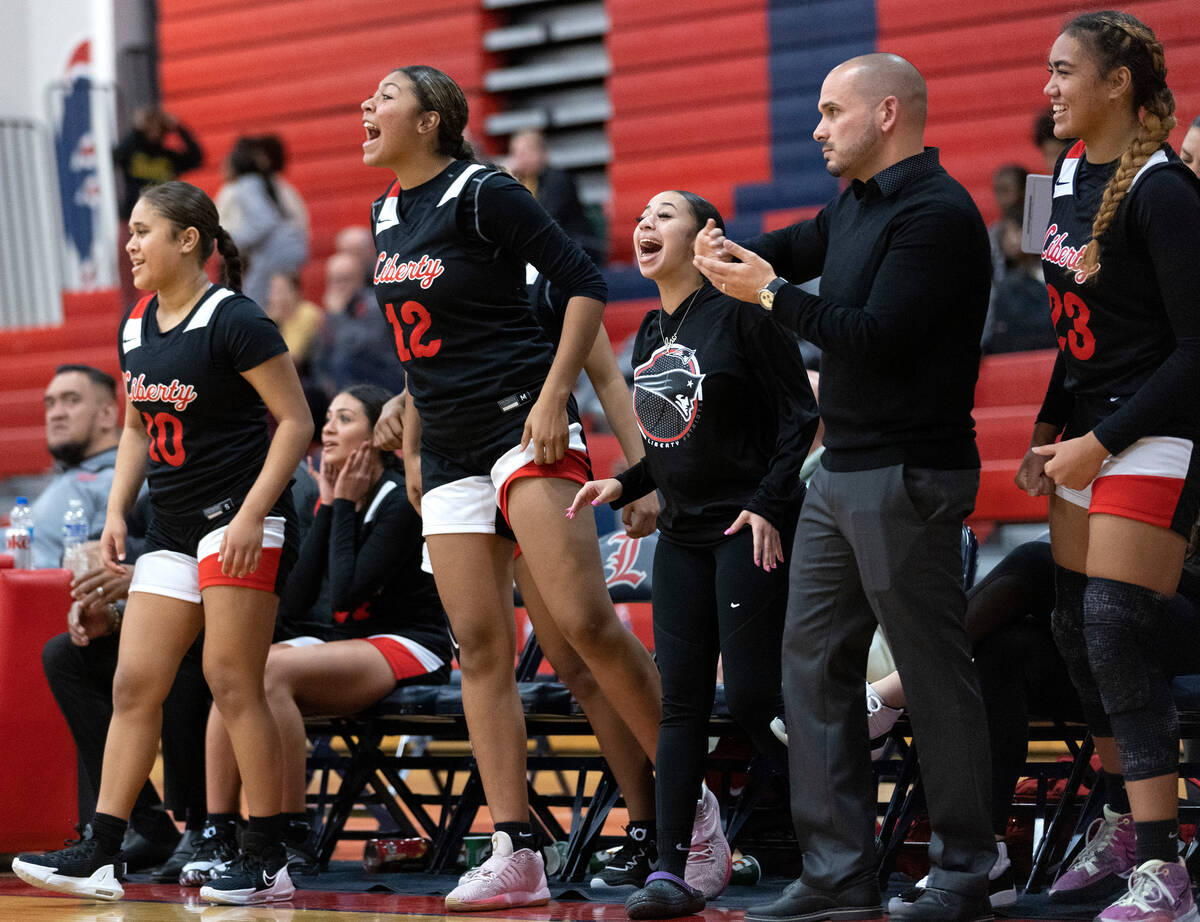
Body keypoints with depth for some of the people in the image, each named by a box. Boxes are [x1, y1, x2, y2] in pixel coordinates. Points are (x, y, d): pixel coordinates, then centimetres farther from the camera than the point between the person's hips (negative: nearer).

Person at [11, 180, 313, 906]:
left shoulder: (234, 321, -12)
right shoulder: (135, 325, 11)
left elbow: (296, 422, -13)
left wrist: (251, 514, -20)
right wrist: (116, 510, 10)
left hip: (241, 520, -8)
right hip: (173, 529, 8)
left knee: (232, 682, -10)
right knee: (134, 684, 3)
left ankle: (269, 860, -4)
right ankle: (100, 856, 4)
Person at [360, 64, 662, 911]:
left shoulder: (482, 194, -9)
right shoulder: (387, 215, 13)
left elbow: (586, 285, -10)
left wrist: (555, 397, -17)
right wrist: (411, 444, 23)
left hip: (522, 427, -8)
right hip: (451, 453, 8)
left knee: (585, 620, -18)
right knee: (480, 648, 1)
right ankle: (516, 855, 0)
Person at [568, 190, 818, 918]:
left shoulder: (739, 311, -10)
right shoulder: (652, 333, 13)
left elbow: (799, 413, -11)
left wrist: (770, 502, -18)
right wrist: (623, 486, 6)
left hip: (750, 528, -7)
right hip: (684, 533, 7)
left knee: (753, 696, -9)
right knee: (681, 699, 1)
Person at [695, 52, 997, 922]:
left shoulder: (937, 214, -15)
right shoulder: (856, 208, 14)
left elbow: (876, 336, -21)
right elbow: (791, 249, 25)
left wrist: (768, 292, -13)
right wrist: (728, 252, 2)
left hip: (908, 479, -10)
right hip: (842, 473, 10)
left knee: (937, 677, -3)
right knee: (813, 663, 10)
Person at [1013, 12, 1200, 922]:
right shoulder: (1071, 172, 9)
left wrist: (1102, 442, -17)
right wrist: (1050, 429, 12)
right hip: (1087, 432, 8)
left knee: (1116, 633, -14)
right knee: (1077, 632, 10)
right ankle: (1126, 828, 24)